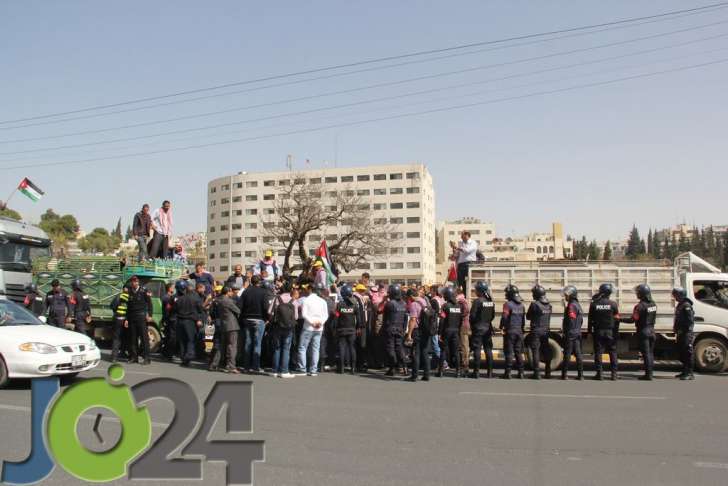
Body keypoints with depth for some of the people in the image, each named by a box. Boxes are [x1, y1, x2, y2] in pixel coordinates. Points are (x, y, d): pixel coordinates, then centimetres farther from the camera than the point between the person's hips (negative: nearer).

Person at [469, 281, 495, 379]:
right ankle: (490, 372, 11)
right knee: (488, 350, 9)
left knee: (477, 350, -2)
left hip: (478, 329, -6)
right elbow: (493, 315, 12)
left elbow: (472, 316, -13)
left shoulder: (477, 301, -15)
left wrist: (472, 326, 2)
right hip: (488, 329, 6)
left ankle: (476, 371, -1)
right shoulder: (491, 301, 5)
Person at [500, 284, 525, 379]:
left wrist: (501, 327, -7)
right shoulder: (521, 305, 11)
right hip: (519, 331, 6)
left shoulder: (508, 304, -12)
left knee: (509, 352, -3)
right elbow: (523, 319, 16)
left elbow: (504, 317, -17)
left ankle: (508, 372, -3)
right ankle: (520, 372, 13)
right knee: (518, 352, 12)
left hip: (510, 331, -6)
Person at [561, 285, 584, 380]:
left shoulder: (571, 305, -15)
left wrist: (565, 331, -15)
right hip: (578, 333, 9)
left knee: (567, 354, -4)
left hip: (570, 333, -9)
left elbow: (571, 321, -20)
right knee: (578, 353, 9)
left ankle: (565, 374, -1)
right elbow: (581, 320, 20)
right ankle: (580, 374, 11)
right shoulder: (578, 305, 16)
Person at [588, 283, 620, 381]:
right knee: (613, 353, 8)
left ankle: (599, 373, 3)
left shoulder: (594, 304, -2)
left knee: (598, 352, 4)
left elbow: (590, 319, 1)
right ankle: (614, 374, 8)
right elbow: (616, 320, -2)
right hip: (610, 332, 0)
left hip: (598, 332, 0)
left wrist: (589, 331, 9)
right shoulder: (613, 304, -5)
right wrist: (616, 333, 5)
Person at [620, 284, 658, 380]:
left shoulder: (640, 306, -20)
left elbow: (632, 320, -19)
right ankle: (650, 372, 20)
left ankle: (648, 374, -1)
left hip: (643, 332, -7)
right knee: (651, 352, 14)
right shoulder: (653, 304, 5)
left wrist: (620, 319, -12)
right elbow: (653, 317, 14)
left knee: (646, 353, -3)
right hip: (652, 331, 7)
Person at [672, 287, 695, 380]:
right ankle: (685, 371, 23)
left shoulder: (686, 305, -14)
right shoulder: (680, 305, 16)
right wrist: (676, 328, 13)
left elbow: (690, 320, -19)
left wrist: (683, 330, -19)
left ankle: (690, 373, -6)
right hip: (681, 333, 10)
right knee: (682, 352, 15)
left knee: (688, 353, -8)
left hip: (686, 333, -10)